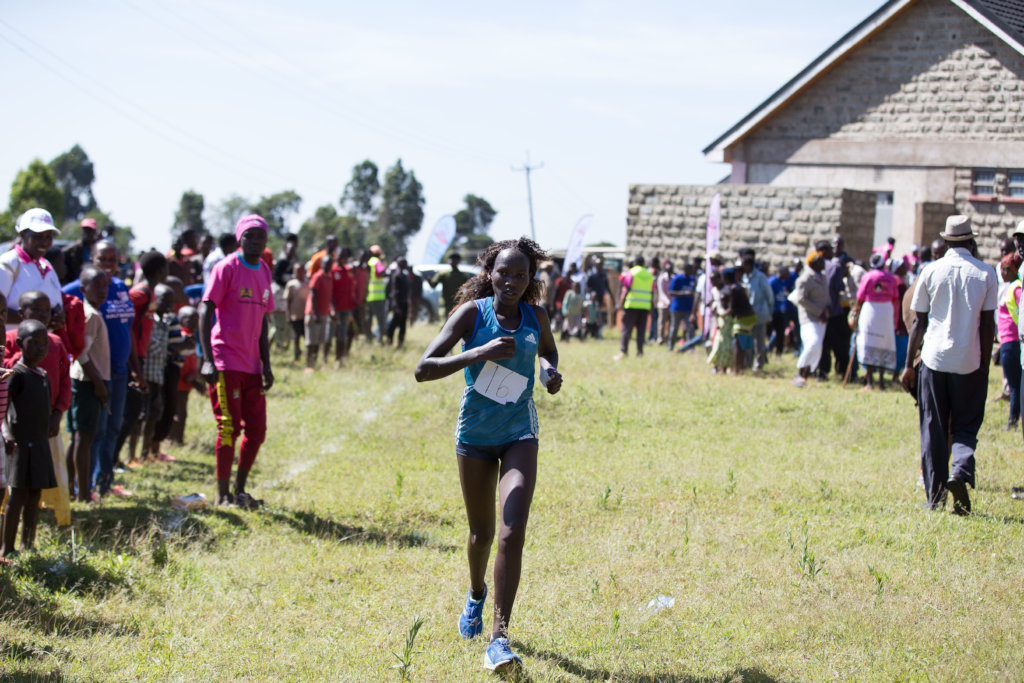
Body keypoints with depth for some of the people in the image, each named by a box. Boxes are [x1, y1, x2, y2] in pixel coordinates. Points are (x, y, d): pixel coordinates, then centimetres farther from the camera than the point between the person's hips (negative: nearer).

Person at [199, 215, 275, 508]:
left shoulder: (264, 272, 14)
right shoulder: (227, 268, -7)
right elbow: (205, 312, -11)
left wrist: (266, 365, 14)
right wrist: (208, 360, -19)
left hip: (251, 365, 7)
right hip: (225, 363, -7)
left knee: (257, 430, 6)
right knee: (229, 427, -6)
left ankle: (240, 490, 19)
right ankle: (223, 495, 3)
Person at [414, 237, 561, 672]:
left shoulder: (536, 316, -4)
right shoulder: (472, 312, -14)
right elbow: (423, 369, -20)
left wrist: (550, 369, -4)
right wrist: (478, 353, -31)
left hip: (519, 435, 1)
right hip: (475, 435, -1)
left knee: (513, 532, -17)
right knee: (482, 533, 14)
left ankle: (499, 637, -16)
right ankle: (476, 594, 49)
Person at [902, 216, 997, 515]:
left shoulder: (931, 271, 1)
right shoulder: (985, 274, 0)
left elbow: (919, 323, 3)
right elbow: (988, 325, 1)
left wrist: (909, 365, 7)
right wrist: (985, 365, 9)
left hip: (934, 359, 1)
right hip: (969, 363, 0)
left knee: (933, 430, 7)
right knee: (966, 428, 9)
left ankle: (935, 495, 4)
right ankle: (961, 473, -19)